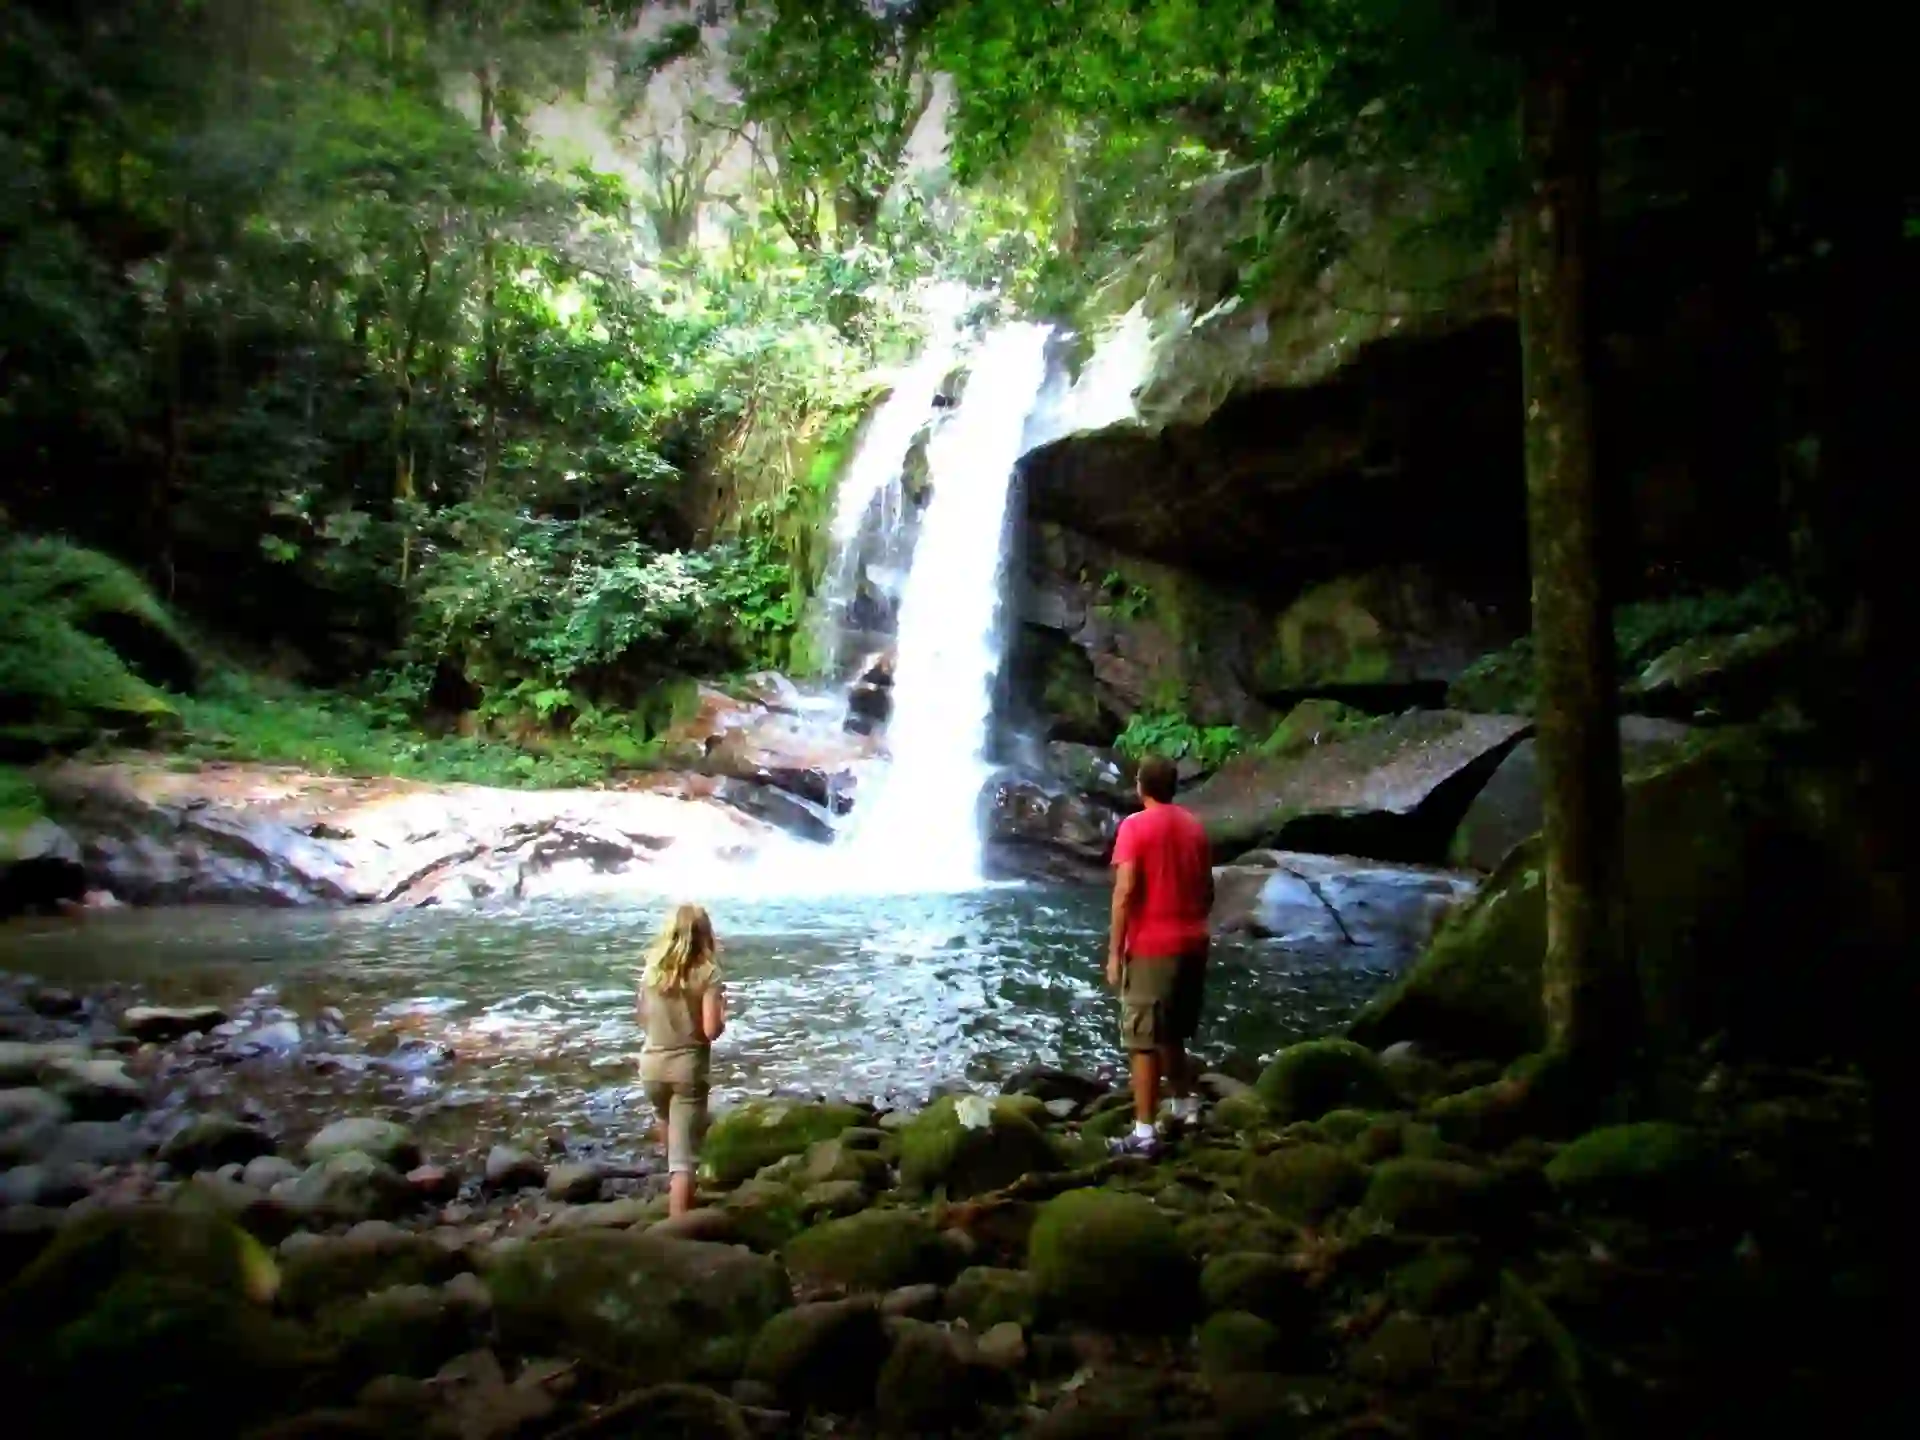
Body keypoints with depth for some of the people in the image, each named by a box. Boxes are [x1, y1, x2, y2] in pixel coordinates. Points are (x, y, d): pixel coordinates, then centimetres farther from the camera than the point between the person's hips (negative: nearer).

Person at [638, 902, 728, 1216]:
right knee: (683, 1155, -1)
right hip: (688, 1066, -5)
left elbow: (643, 1020, 11)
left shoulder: (651, 968, 0)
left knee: (668, 1123, 35)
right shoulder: (707, 972, -12)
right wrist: (723, 1010, 2)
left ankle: (675, 1180, 55)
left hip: (653, 1064, 5)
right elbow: (711, 1030, -17)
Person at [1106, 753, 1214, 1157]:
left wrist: (1114, 951, -13)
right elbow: (1207, 890, 13)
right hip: (1191, 943, 7)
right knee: (1171, 1033, 23)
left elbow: (1125, 892, -16)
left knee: (1143, 1041, -3)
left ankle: (1144, 1133, -3)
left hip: (1151, 946, -7)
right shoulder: (1193, 826, 10)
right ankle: (1185, 1107, 33)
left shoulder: (1135, 825, -10)